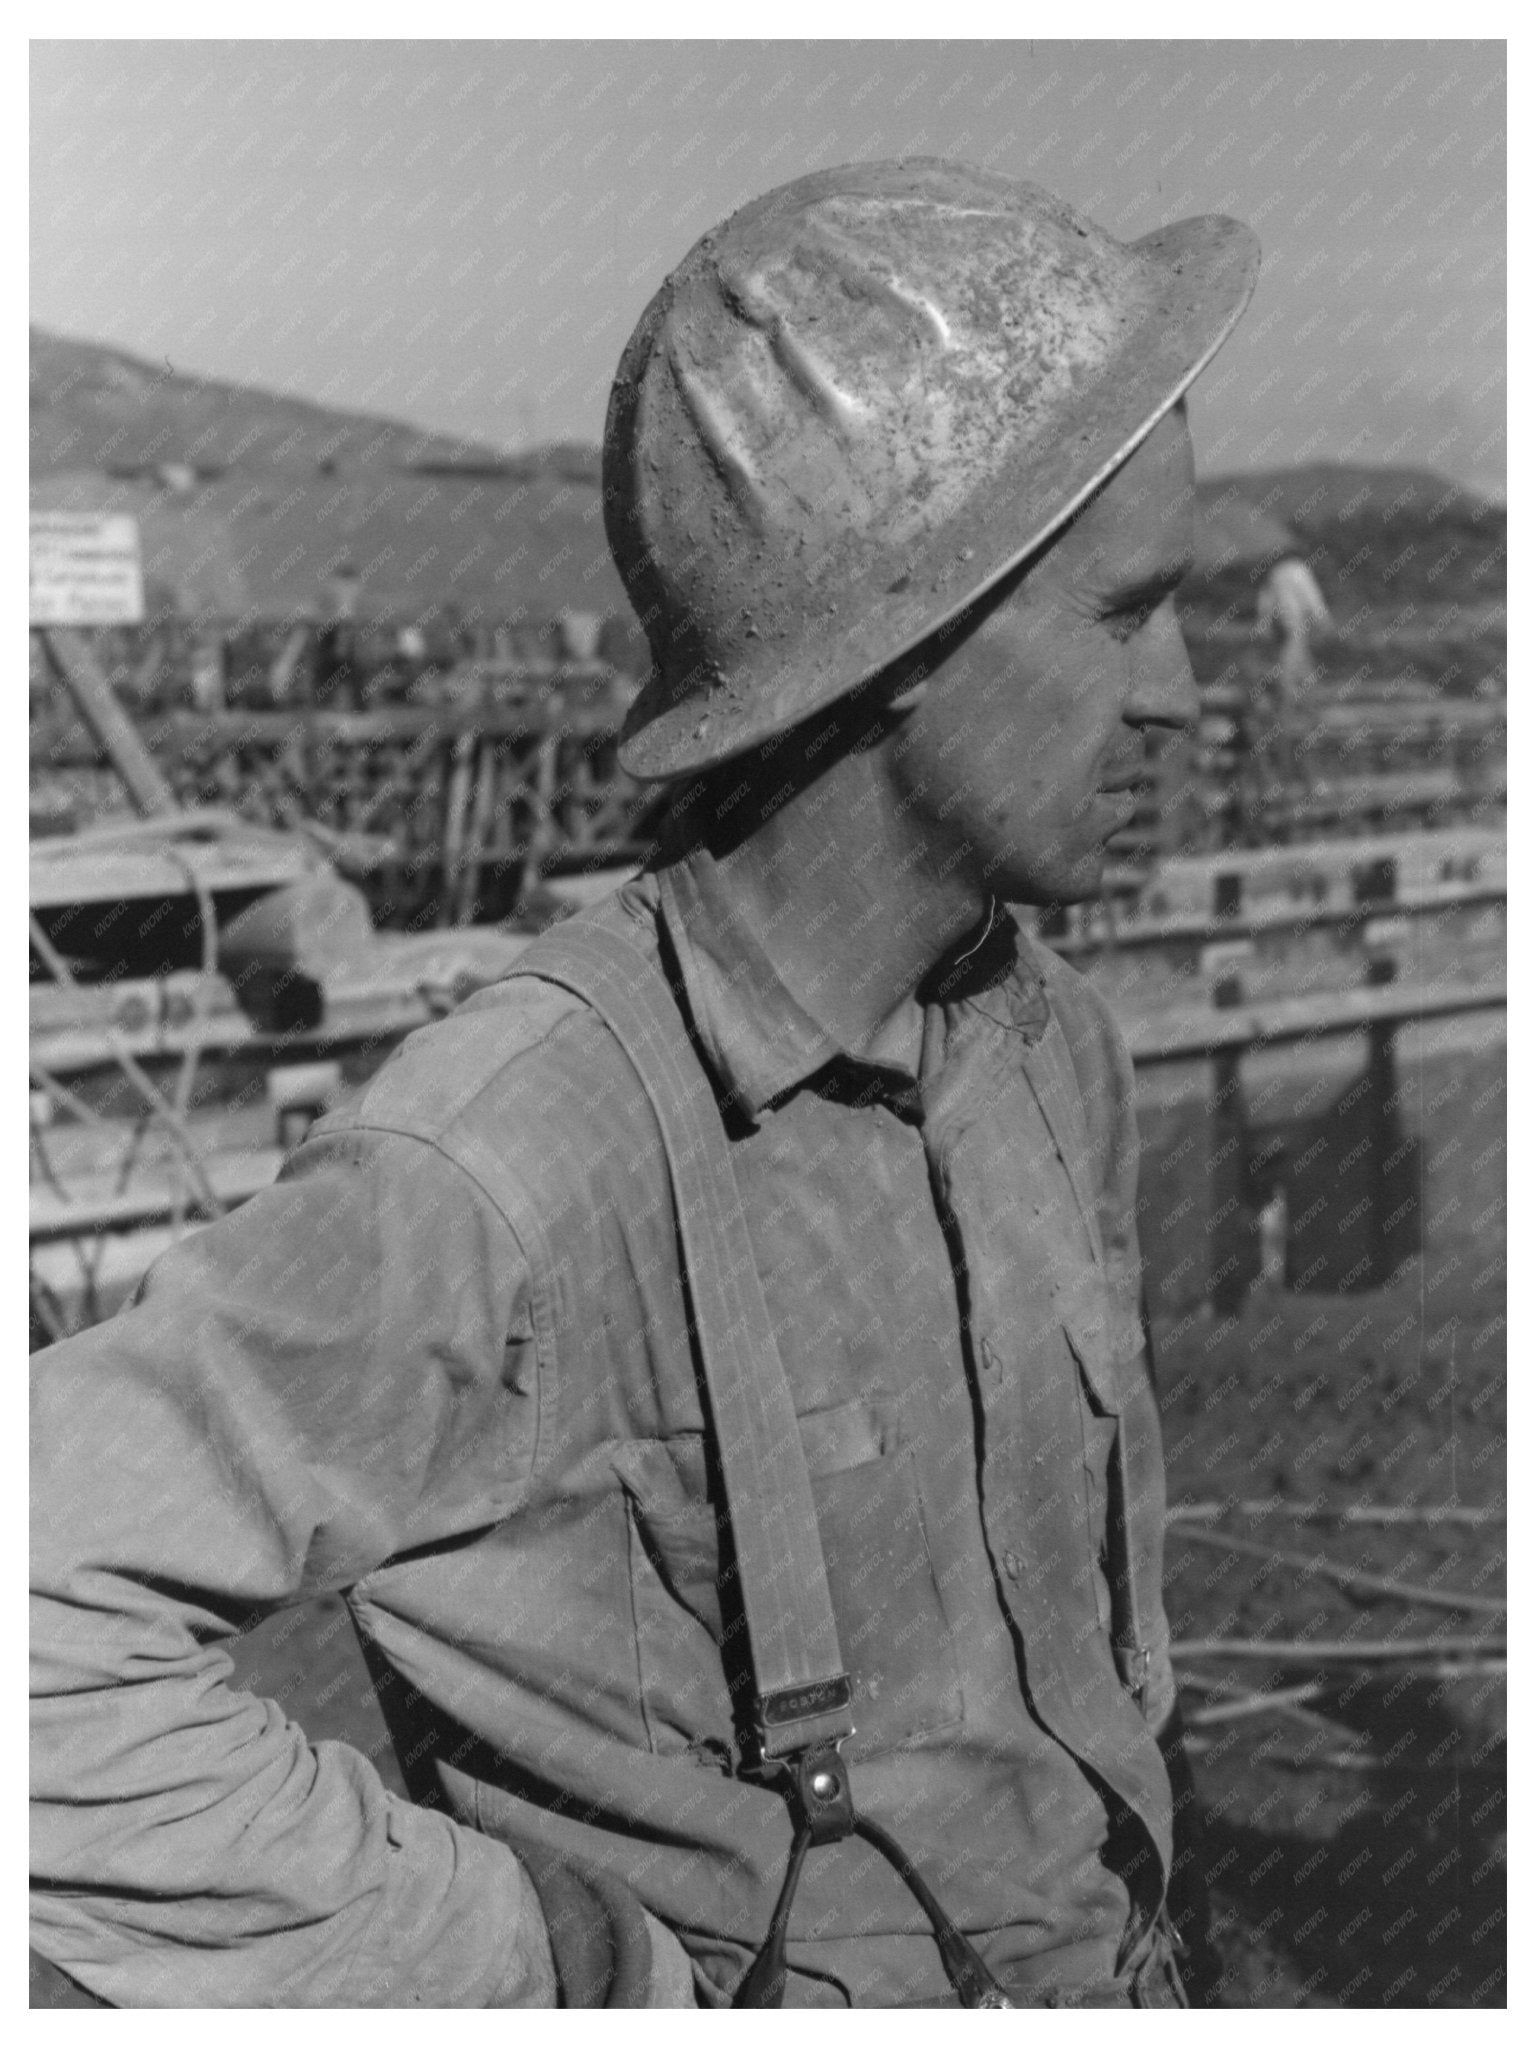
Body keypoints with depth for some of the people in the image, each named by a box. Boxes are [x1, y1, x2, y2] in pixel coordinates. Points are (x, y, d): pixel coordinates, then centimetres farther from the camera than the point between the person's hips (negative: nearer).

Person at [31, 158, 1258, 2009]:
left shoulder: (1051, 1048, -5)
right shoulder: (496, 1178, -29)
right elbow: (43, 1650, -30)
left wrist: (1131, 1900, 13)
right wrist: (539, 1969, -24)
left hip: (1087, 1983, 6)